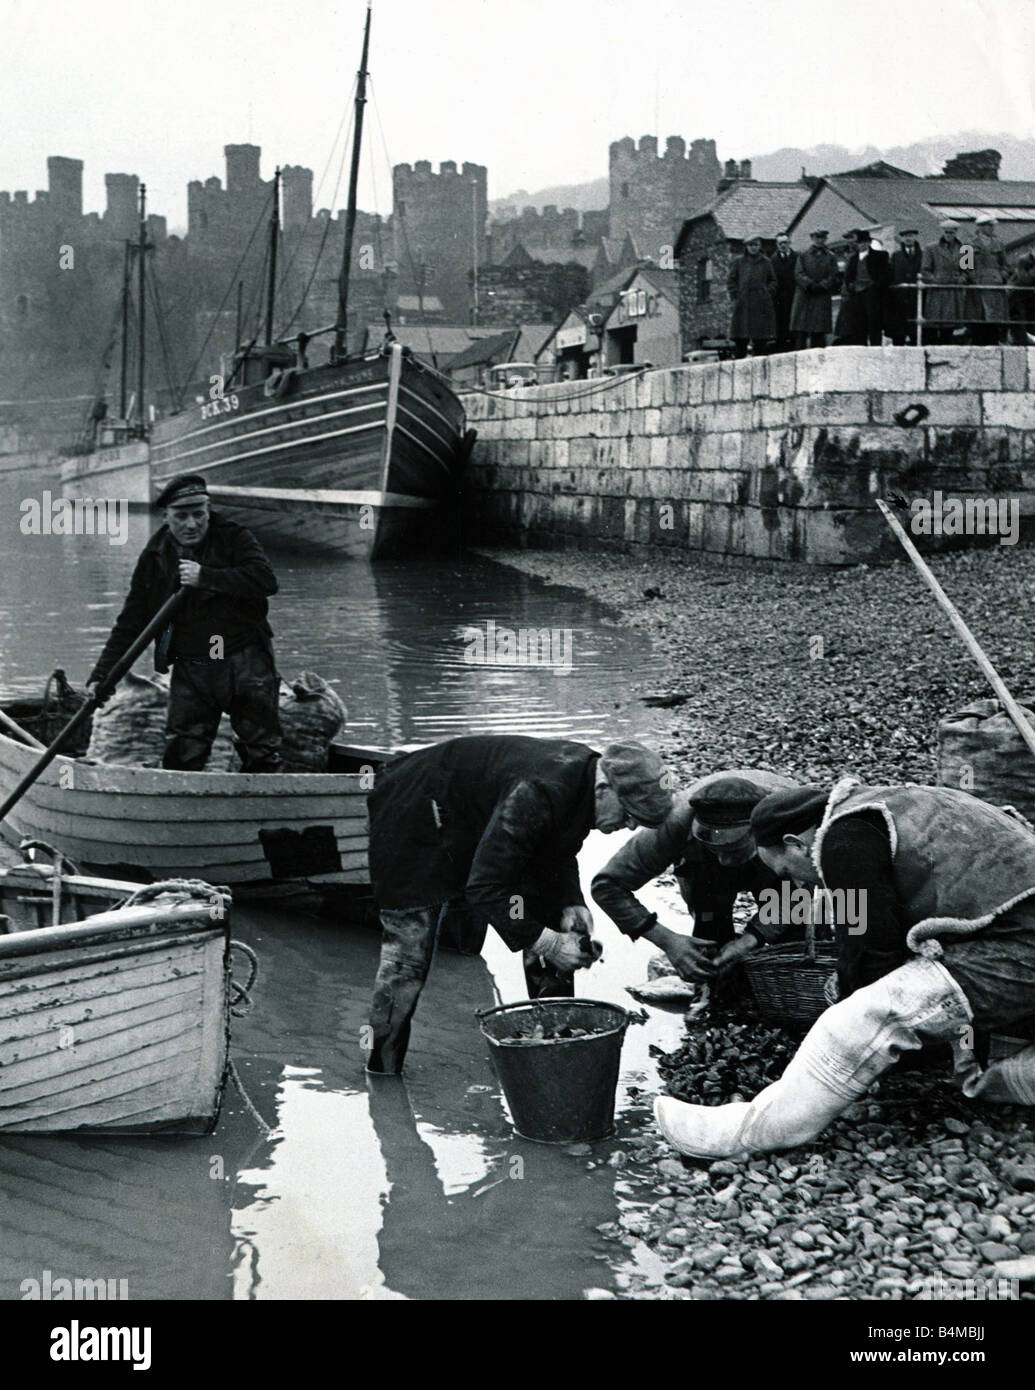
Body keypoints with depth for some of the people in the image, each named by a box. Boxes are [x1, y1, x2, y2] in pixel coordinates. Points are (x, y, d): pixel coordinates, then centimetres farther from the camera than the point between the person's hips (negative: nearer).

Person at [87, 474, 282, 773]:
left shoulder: (233, 538, -2)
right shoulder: (154, 557, 5)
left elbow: (266, 580, -19)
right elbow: (129, 624, 8)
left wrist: (206, 577, -23)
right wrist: (101, 675, 2)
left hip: (245, 662, -2)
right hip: (189, 671, 2)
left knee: (262, 755, 0)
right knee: (180, 758, -3)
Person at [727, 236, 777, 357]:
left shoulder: (766, 262, 9)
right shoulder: (739, 262, 8)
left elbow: (773, 281, 14)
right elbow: (730, 280, 10)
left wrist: (767, 293, -1)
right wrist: (735, 296, 0)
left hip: (762, 305, 0)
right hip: (743, 305, 0)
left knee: (760, 340, -3)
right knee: (741, 339, -3)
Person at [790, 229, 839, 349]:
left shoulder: (831, 257, 12)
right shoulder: (803, 256, 11)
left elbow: (834, 277, 3)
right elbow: (798, 275, 0)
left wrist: (821, 286, -12)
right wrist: (810, 284, -16)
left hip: (822, 299, 0)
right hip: (804, 298, 0)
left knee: (818, 334, -2)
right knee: (800, 334, -5)